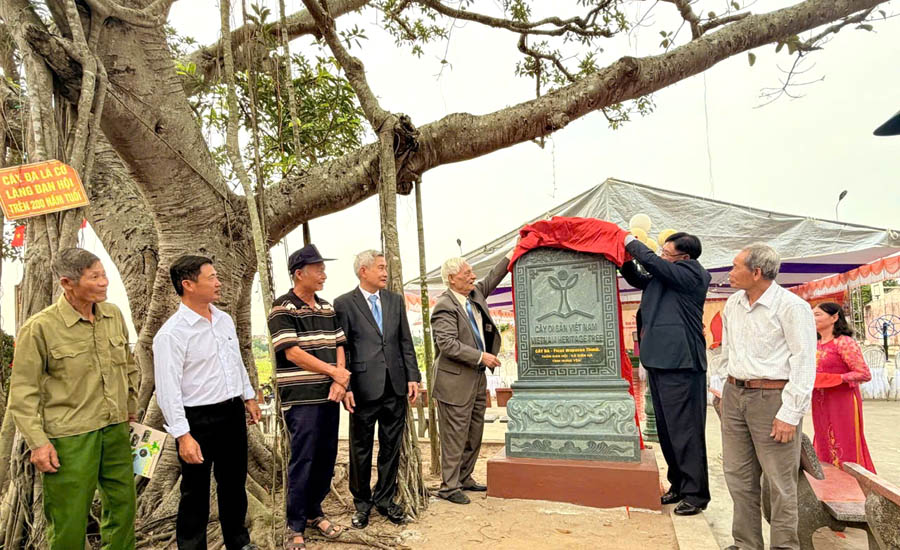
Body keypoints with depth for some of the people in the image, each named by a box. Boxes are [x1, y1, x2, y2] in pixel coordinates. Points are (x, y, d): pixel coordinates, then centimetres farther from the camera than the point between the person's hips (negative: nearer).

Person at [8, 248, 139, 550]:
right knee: (70, 519, 6)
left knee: (123, 505, 16)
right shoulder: (39, 328, -12)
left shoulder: (114, 315, 3)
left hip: (116, 429, 5)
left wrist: (131, 405, 19)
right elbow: (23, 391, -8)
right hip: (70, 437, -5)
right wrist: (38, 442, -11)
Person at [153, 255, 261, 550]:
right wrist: (183, 436, -22)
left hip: (233, 413, 7)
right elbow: (168, 389, -20)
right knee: (196, 493, 10)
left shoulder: (225, 319, 5)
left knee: (234, 483, 21)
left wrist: (249, 397, 19)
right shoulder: (172, 333, -18)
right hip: (198, 420, -7)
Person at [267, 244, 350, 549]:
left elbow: (339, 346, 10)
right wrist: (335, 373, -10)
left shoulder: (327, 309, 11)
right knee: (302, 461, 0)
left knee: (326, 458, 12)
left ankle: (314, 512, 30)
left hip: (329, 395, 6)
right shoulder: (282, 309, -9)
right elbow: (292, 353, -15)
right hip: (301, 398, -6)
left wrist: (340, 380, -7)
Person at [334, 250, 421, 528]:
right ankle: (362, 503, 28)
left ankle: (385, 500, 29)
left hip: (395, 387, 4)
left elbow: (405, 342, 9)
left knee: (391, 447, 13)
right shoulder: (344, 304, -4)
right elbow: (342, 348, -6)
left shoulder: (396, 300, 9)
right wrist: (345, 386, -11)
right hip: (364, 388, -4)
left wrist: (412, 377, 3)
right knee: (361, 449, 10)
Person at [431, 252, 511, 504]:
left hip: (477, 378, 9)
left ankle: (464, 478, 30)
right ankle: (449, 487, 12)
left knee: (474, 434, 17)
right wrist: (481, 357, -21)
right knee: (455, 435, 0)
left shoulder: (475, 295, 9)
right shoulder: (444, 306, -17)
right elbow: (447, 344, -24)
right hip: (456, 381, -9)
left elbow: (491, 279, 25)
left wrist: (512, 254, 21)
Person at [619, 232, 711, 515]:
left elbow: (652, 261, -18)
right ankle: (678, 485, 28)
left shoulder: (691, 274, -10)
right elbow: (637, 279, 28)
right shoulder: (665, 277, 15)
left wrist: (631, 242, 0)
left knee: (684, 430, -3)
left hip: (680, 364, -9)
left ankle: (695, 494, 8)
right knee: (666, 428, 15)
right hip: (660, 362, 9)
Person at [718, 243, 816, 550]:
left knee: (780, 483, 2)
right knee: (739, 477, 13)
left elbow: (804, 363, -14)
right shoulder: (733, 304, 10)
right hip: (734, 395, 7)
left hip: (772, 398, -7)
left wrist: (790, 414, -16)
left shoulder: (791, 306, -11)